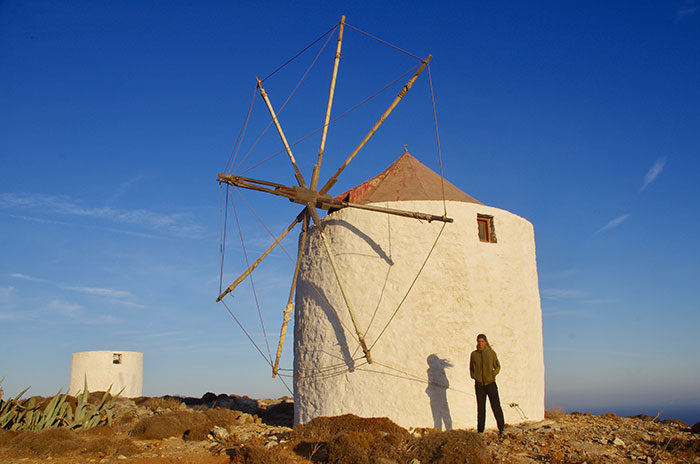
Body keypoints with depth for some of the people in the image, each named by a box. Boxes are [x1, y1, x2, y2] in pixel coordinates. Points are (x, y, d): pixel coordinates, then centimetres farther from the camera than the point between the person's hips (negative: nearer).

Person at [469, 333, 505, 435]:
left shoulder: (491, 353, 0)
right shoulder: (474, 354, 4)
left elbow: (497, 366, 11)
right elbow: (471, 368, 18)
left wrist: (493, 374, -4)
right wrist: (474, 376, 3)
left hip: (490, 383, -1)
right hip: (479, 385, 1)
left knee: (496, 406, -1)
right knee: (480, 408, 5)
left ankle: (501, 428, 11)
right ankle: (480, 430, 12)